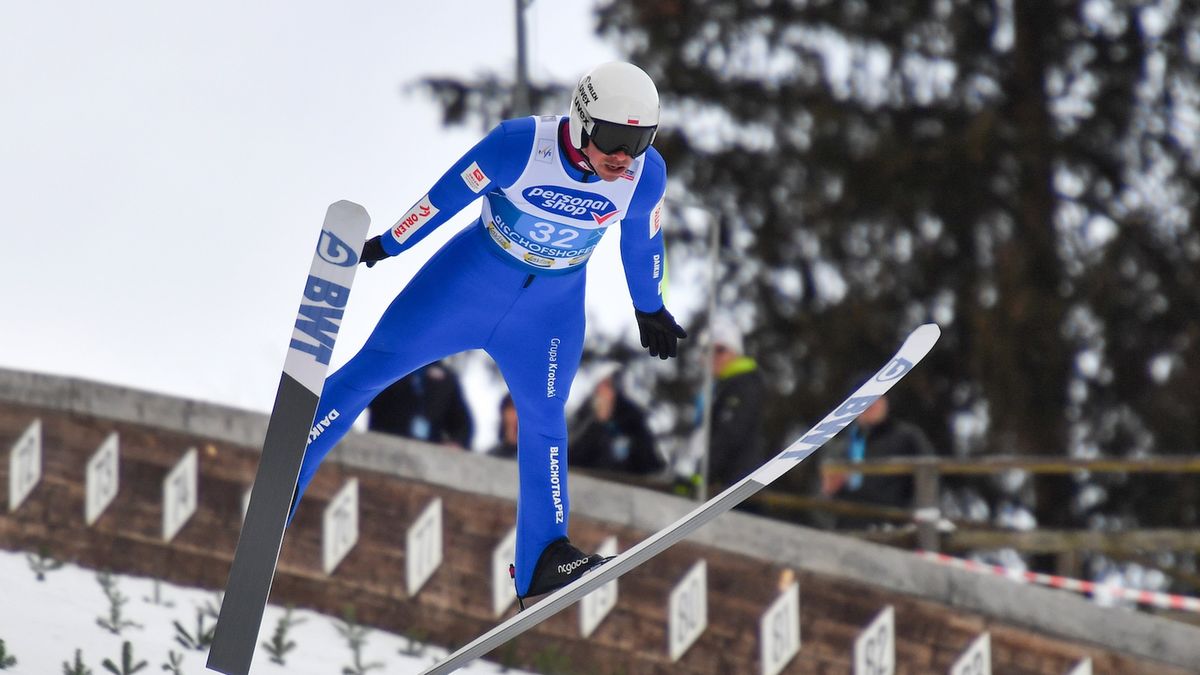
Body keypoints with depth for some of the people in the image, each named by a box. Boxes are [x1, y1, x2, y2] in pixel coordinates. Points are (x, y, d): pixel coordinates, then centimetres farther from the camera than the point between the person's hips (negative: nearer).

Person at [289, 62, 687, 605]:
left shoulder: (646, 176, -19)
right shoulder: (520, 146, -30)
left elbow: (641, 243, 2)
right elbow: (450, 193, -15)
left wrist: (650, 310, 16)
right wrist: (388, 245, -5)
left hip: (552, 307, 2)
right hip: (470, 279, -2)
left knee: (544, 420, 2)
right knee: (370, 372, -1)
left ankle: (540, 560, 13)